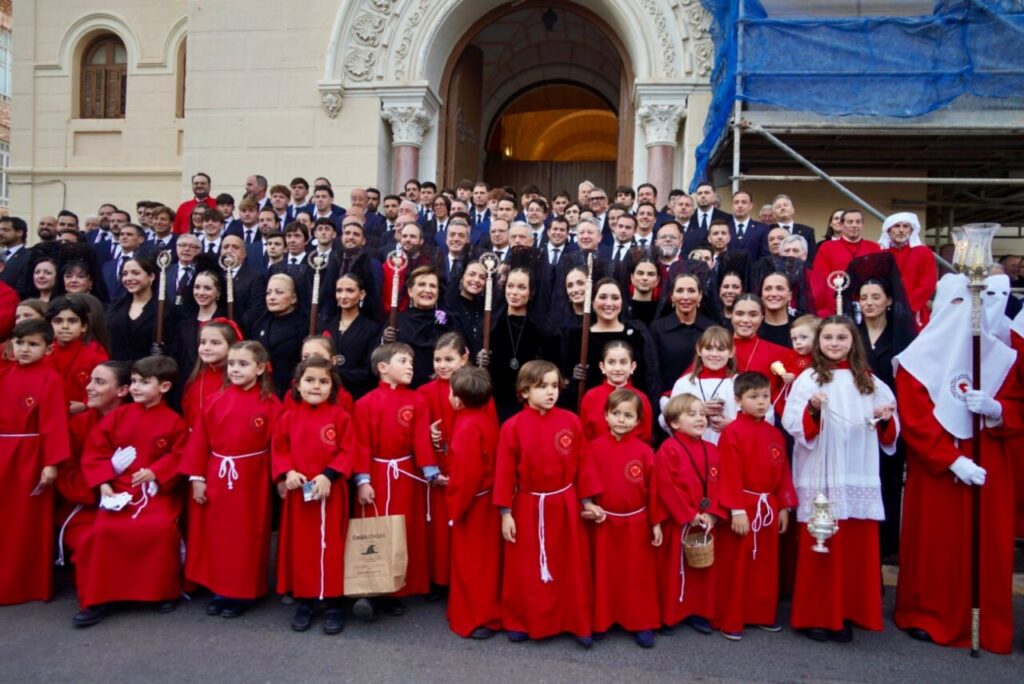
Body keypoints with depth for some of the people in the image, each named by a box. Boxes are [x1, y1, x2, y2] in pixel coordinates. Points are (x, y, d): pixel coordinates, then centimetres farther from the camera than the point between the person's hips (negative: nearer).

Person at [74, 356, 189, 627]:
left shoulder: (173, 422, -2)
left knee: (161, 529, -26)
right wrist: (104, 484, -6)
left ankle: (165, 591, -2)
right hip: (119, 490, 3)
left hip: (157, 491, -3)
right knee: (104, 531, -21)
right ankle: (99, 598, -3)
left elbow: (180, 457, -2)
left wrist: (155, 472, -17)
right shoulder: (118, 416, 5)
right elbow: (95, 451, 5)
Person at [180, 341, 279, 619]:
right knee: (216, 534, 11)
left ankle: (243, 593, 20)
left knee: (246, 537, 7)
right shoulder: (216, 401, 1)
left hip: (251, 480, -3)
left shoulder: (270, 404, -6)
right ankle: (220, 589, 26)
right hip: (216, 477, 3)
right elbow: (199, 439, 2)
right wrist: (196, 477, -2)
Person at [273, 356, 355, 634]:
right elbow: (279, 450, 6)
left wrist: (329, 475, -18)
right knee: (300, 546, 11)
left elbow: (348, 452, -7)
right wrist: (287, 473, -11)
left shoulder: (340, 416, -6)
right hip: (298, 492, 3)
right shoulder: (289, 417, 3)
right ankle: (303, 600, 25)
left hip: (331, 491, -2)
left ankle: (333, 602, 16)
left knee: (330, 546, 5)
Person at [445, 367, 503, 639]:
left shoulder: (467, 427, -26)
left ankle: (478, 619, 18)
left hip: (472, 503, -9)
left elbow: (466, 474, -25)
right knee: (482, 559, 20)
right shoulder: (486, 414, 0)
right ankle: (485, 612, 34)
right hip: (485, 499, 9)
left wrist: (455, 505, -15)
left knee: (472, 561, 5)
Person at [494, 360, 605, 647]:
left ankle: (580, 624, 27)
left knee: (572, 568, 12)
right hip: (528, 507, -1)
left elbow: (583, 464, 2)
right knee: (524, 571, 11)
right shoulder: (513, 427, -10)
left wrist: (587, 501, 2)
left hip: (565, 506, 2)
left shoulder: (571, 422, -5)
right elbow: (505, 472, -7)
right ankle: (520, 622, 30)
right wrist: (505, 513, -7)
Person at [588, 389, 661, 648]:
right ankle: (599, 621, 26)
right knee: (603, 574, 13)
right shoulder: (595, 447, -7)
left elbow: (653, 489, -3)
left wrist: (655, 523, -2)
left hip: (636, 523, 0)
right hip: (604, 523, 0)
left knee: (638, 576, 10)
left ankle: (642, 623, 24)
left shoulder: (644, 452, -7)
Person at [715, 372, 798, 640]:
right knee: (735, 566, 3)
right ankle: (730, 621, 12)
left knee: (766, 565, 15)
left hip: (768, 507, 6)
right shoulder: (732, 432, -12)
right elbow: (730, 474, -15)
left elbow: (783, 473, 12)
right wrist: (737, 510, -18)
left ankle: (763, 615, 29)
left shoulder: (775, 434, 8)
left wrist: (784, 506, 8)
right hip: (742, 508, -6)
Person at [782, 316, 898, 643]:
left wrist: (886, 419, -5)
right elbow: (793, 426, -7)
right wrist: (812, 409, -24)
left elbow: (889, 434, 16)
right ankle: (815, 615, 12)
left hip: (860, 478, 3)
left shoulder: (869, 381, 12)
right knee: (820, 547, 0)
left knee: (857, 546, 4)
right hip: (820, 478, -3)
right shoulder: (808, 379, 1)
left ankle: (845, 615, 18)